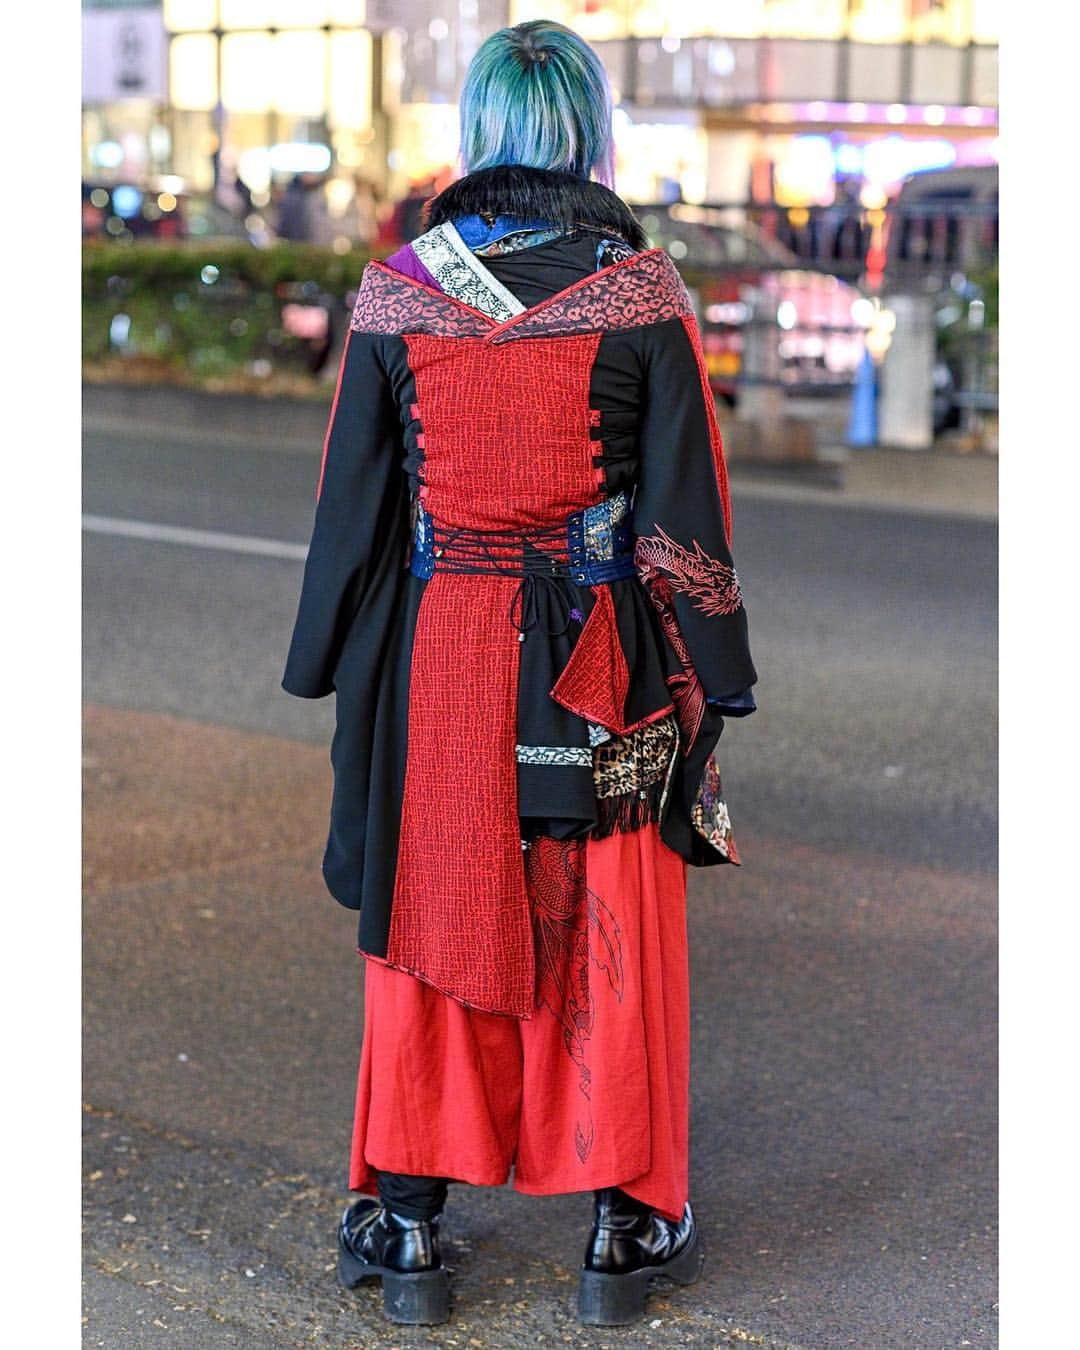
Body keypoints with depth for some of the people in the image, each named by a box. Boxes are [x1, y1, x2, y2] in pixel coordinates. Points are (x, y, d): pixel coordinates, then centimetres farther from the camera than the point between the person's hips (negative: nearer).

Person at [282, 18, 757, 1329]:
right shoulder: (643, 292, -8)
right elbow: (686, 510, -6)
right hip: (601, 666, -1)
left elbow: (350, 507, 1)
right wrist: (709, 683, 3)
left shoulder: (394, 293, -4)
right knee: (613, 934, 11)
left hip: (438, 656, 1)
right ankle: (623, 1230, 21)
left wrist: (335, 668, 11)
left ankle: (407, 1226, 22)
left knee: (430, 924, 13)